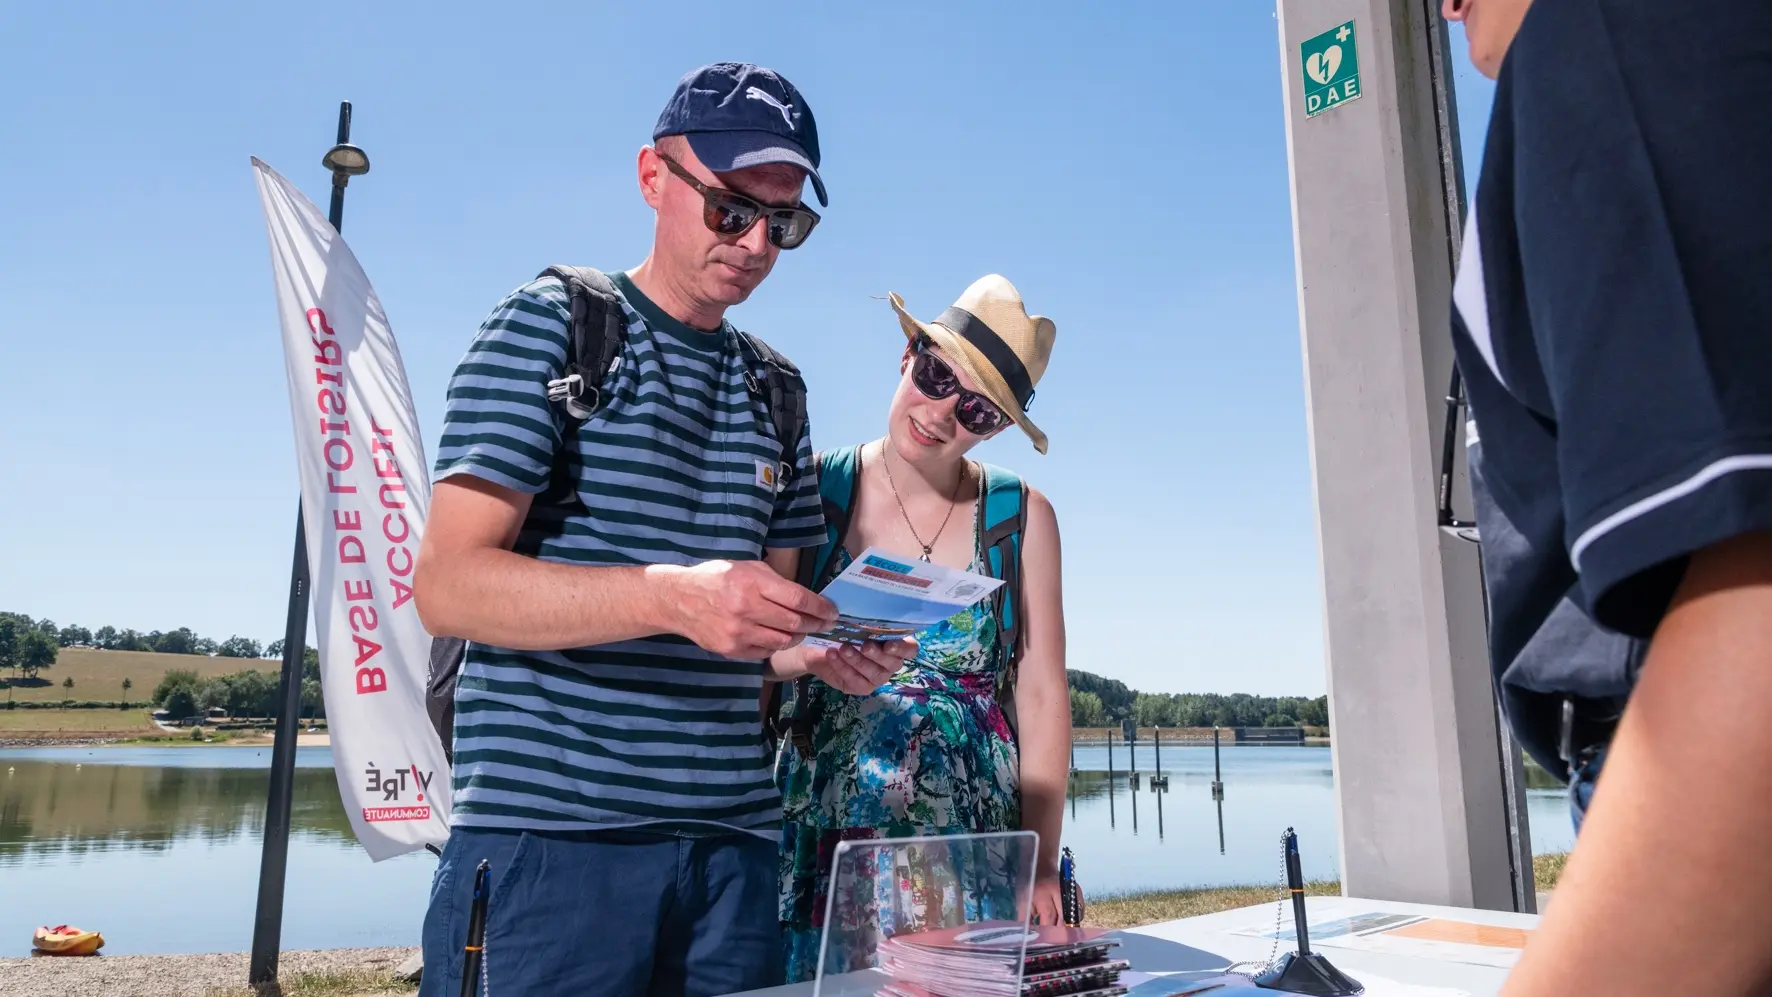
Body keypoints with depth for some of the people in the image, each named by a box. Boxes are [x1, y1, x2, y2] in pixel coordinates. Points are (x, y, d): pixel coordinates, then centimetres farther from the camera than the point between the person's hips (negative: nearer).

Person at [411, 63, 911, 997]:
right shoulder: (549, 324, -2)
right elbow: (447, 584, -12)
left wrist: (823, 648, -5)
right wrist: (672, 596, -25)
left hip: (732, 840, 6)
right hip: (547, 833, -5)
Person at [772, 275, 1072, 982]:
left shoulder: (1022, 518, -2)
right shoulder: (816, 487, -3)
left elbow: (1041, 698, -1)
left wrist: (1041, 867, -5)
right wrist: (811, 654, -24)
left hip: (974, 845, 0)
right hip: (821, 842, 0)